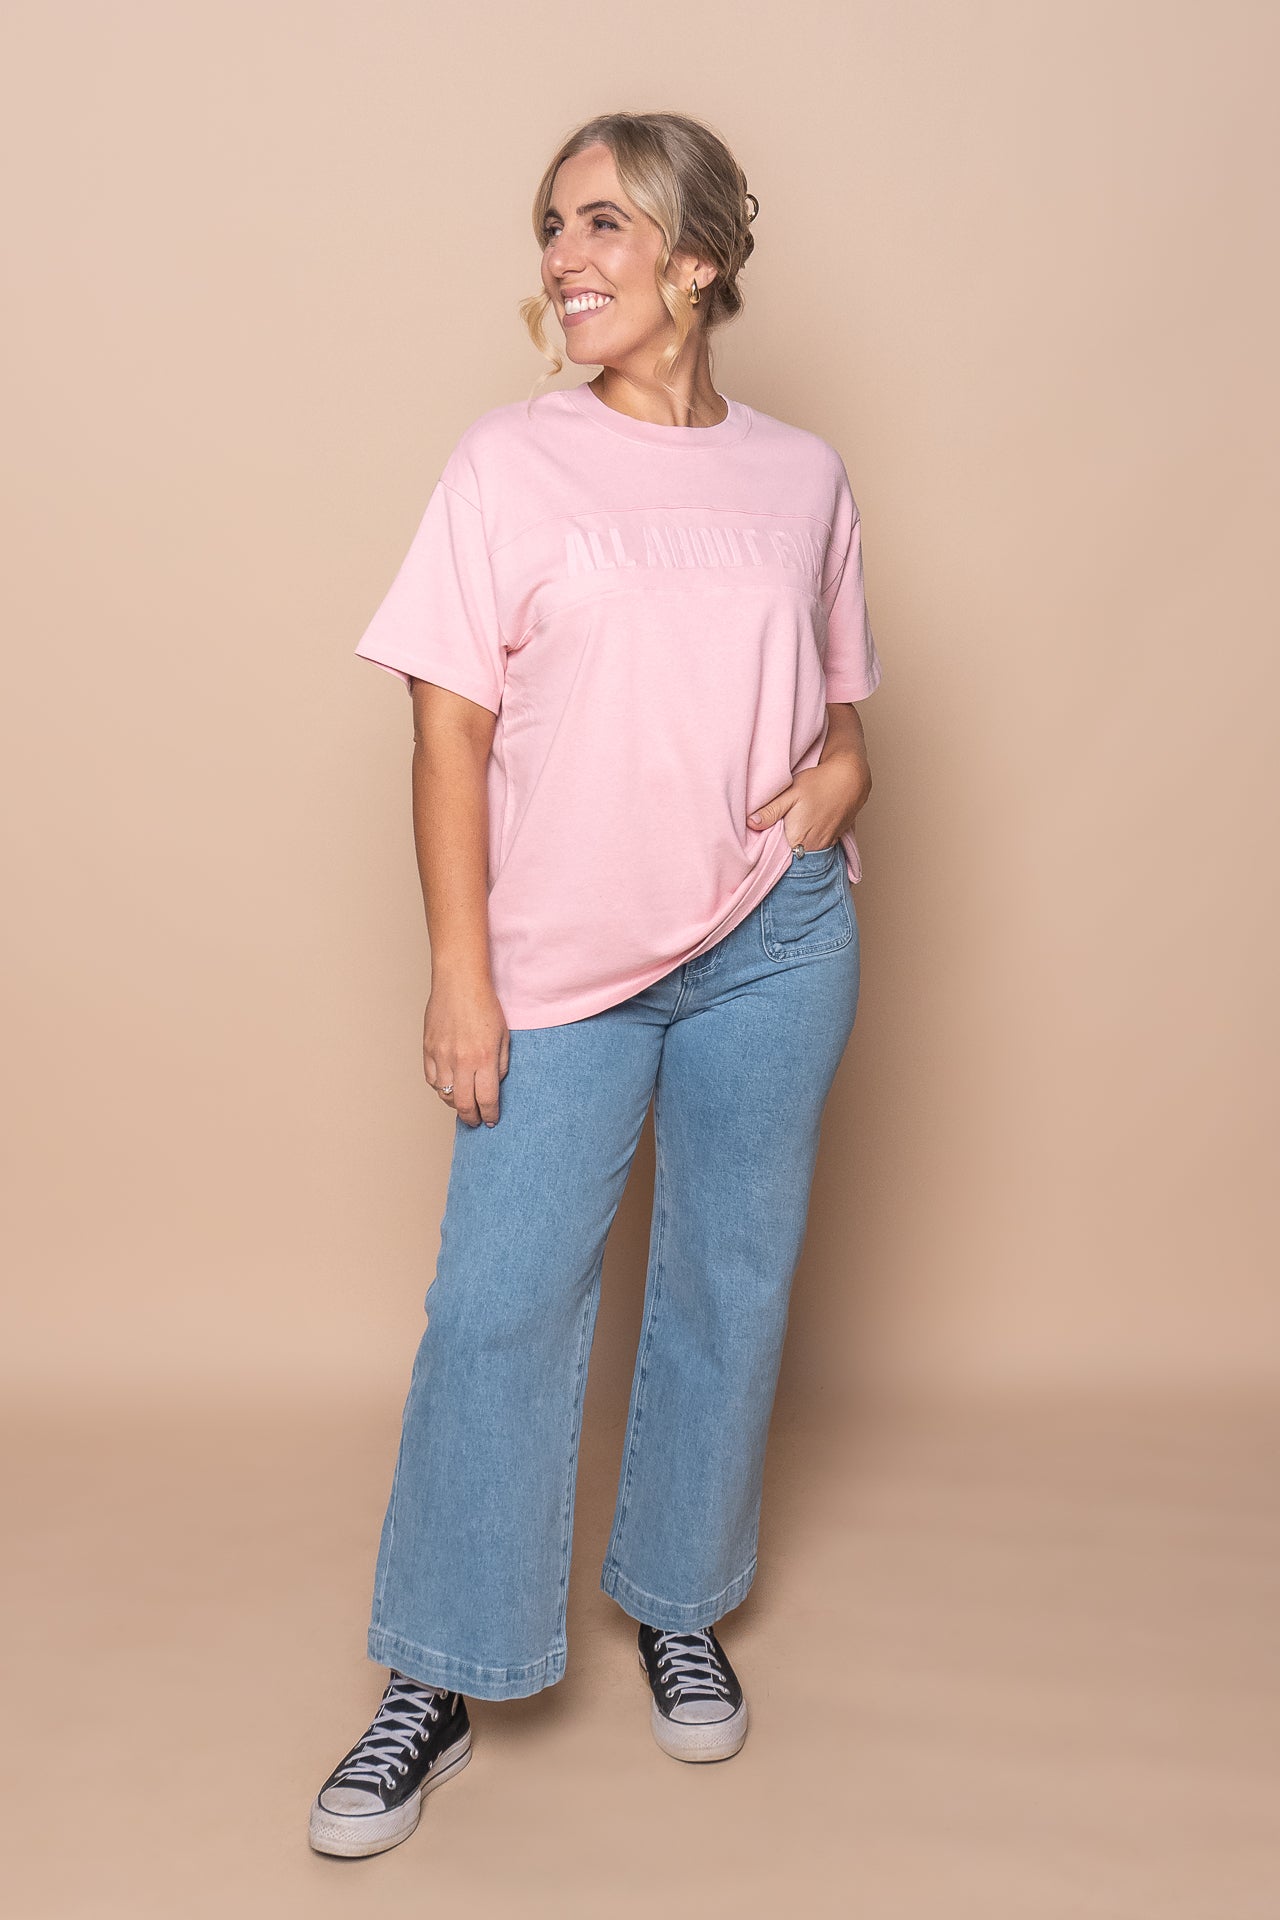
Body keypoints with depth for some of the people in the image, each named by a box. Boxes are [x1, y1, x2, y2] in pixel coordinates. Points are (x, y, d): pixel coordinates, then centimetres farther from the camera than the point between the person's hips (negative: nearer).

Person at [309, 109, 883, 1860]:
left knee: (733, 1284, 11)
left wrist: (839, 777, -7)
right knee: (500, 1300, -2)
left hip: (774, 949, 3)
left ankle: (679, 1608, 33)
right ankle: (441, 1682, 15)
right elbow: (452, 734, -4)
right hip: (565, 955, -2)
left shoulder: (801, 477, 6)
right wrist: (460, 976, -9)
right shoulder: (512, 465, -1)